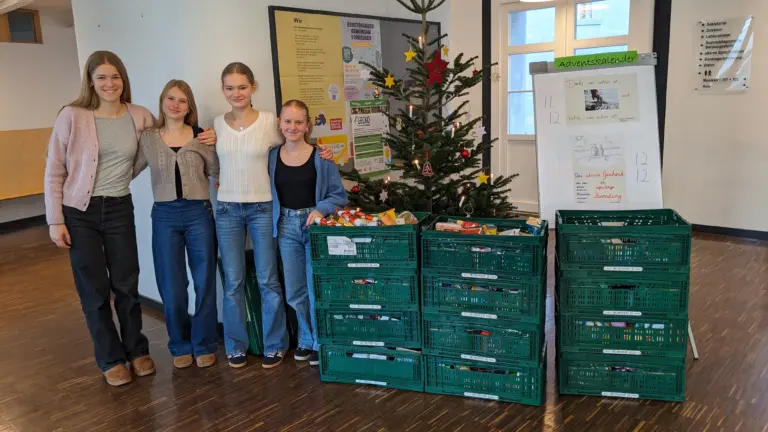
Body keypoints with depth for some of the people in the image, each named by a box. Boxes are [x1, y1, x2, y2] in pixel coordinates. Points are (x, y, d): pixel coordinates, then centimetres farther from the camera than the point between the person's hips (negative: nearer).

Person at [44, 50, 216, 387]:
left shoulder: (140, 117, -1)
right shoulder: (72, 116, -9)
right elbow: (54, 172, -5)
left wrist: (202, 140, -3)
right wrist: (55, 220, -8)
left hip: (119, 209, 2)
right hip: (79, 213, -2)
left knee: (127, 283, 8)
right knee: (94, 289, 7)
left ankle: (137, 350, 28)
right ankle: (111, 359, 23)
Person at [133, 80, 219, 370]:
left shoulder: (201, 136, 4)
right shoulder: (148, 138, 5)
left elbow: (217, 171, 0)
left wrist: (210, 146, -10)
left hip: (199, 213, 0)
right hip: (164, 216, 0)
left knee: (204, 282, 5)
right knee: (172, 288, 4)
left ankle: (204, 344, 21)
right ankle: (181, 346, 24)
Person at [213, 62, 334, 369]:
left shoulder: (269, 121, -5)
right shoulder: (217, 124, 3)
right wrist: (218, 182, 1)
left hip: (262, 208, -2)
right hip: (227, 209, 2)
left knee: (268, 280, 4)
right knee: (233, 282, 8)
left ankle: (274, 345, 19)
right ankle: (236, 345, 23)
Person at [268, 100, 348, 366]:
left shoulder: (321, 156, -7)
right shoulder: (272, 156, 1)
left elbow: (339, 195, -4)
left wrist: (321, 209, -19)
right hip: (287, 227, 3)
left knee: (317, 289, 3)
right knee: (294, 292, 12)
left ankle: (320, 343, 22)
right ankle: (307, 339, 34)